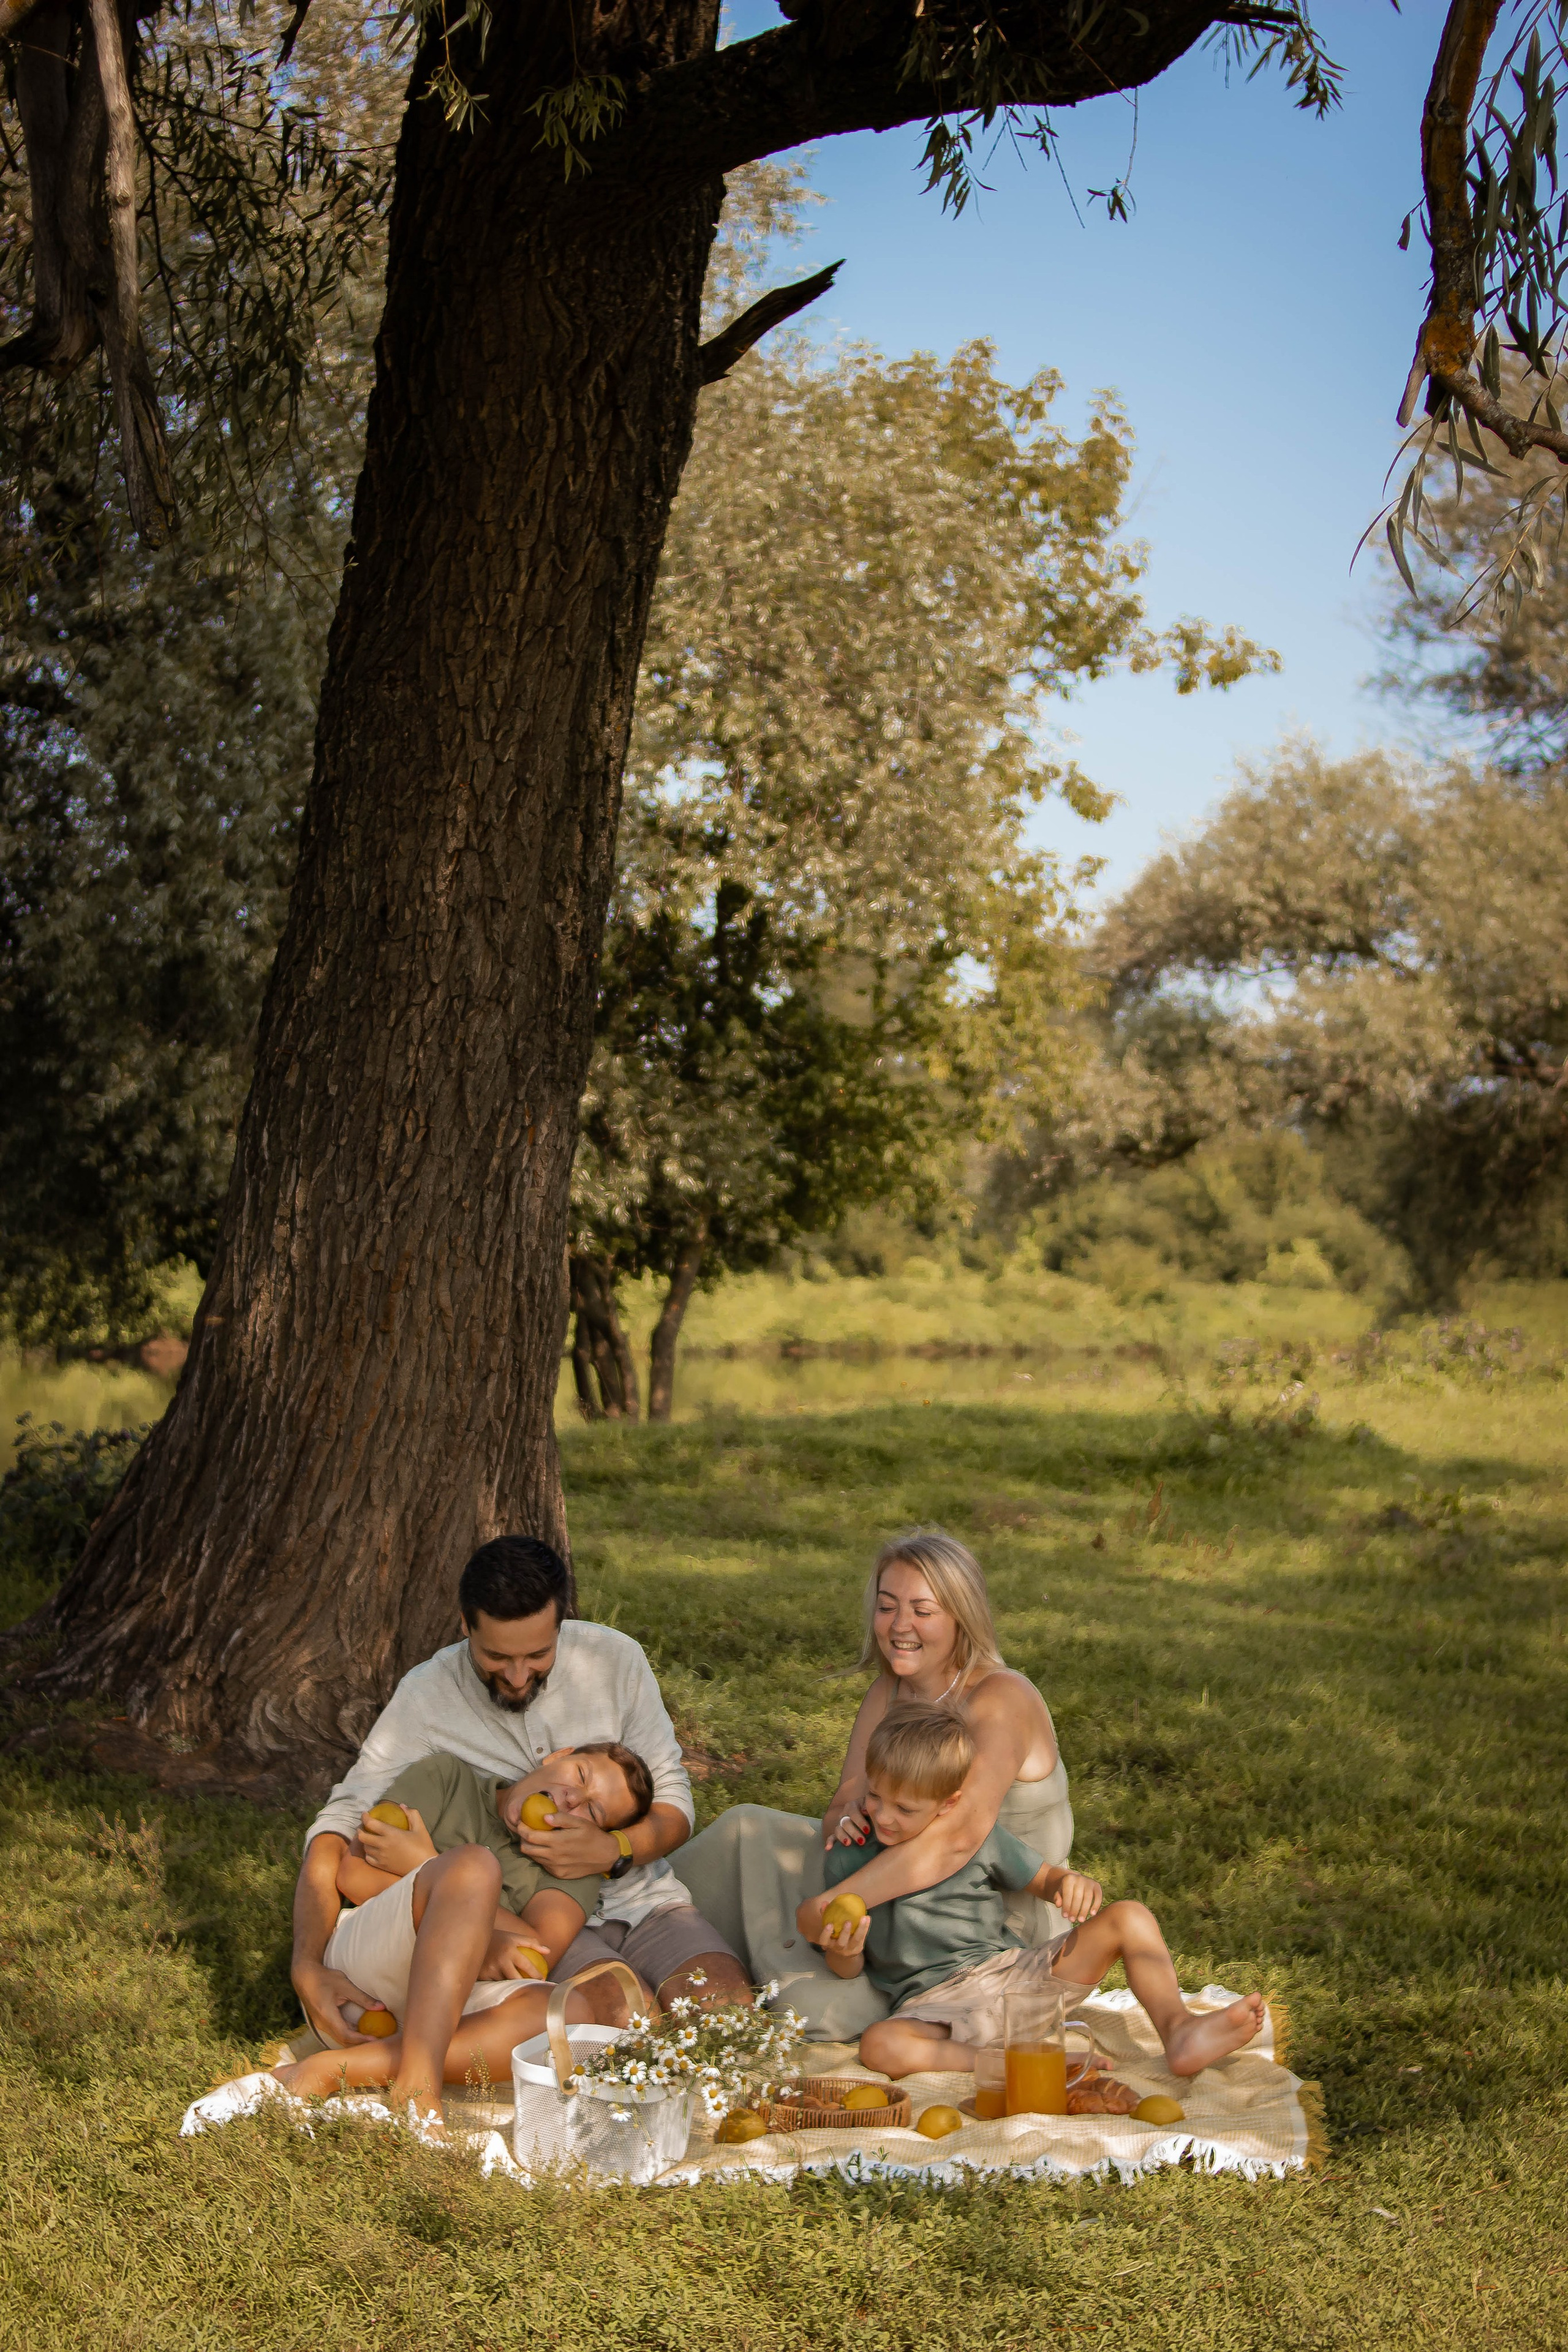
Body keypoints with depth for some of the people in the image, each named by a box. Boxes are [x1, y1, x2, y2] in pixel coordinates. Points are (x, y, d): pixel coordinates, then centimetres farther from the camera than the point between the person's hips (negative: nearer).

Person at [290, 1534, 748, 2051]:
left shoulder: (615, 1660, -4)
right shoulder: (426, 1697, -9)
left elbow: (674, 1802, 1)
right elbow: (340, 1825, -13)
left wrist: (615, 1851, -23)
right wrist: (309, 1965, -30)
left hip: (641, 1895, 4)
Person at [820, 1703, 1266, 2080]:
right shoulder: (849, 1859, 1)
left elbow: (1045, 1879, 15)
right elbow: (849, 1971, 6)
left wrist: (1079, 1885, -9)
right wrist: (842, 1955, -19)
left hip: (1019, 1976, 3)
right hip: (937, 2006, -2)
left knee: (1129, 1919, -11)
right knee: (878, 2045, -38)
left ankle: (1178, 2031, -29)